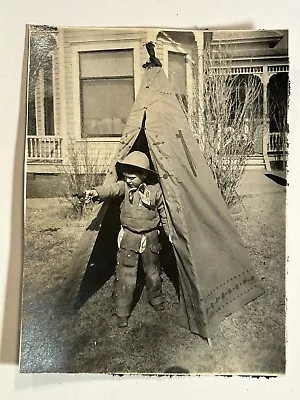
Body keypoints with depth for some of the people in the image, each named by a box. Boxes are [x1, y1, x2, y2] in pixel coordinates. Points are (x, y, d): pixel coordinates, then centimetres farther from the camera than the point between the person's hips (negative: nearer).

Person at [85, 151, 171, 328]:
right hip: (129, 237, -1)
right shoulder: (124, 185, -10)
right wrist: (97, 192, -53)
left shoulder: (156, 189, -8)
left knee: (153, 271, 18)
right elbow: (111, 189, -32)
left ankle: (156, 299, 44)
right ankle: (122, 312, 16)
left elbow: (164, 212, 4)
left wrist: (169, 232, 10)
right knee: (126, 276, 0)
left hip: (150, 237, 1)